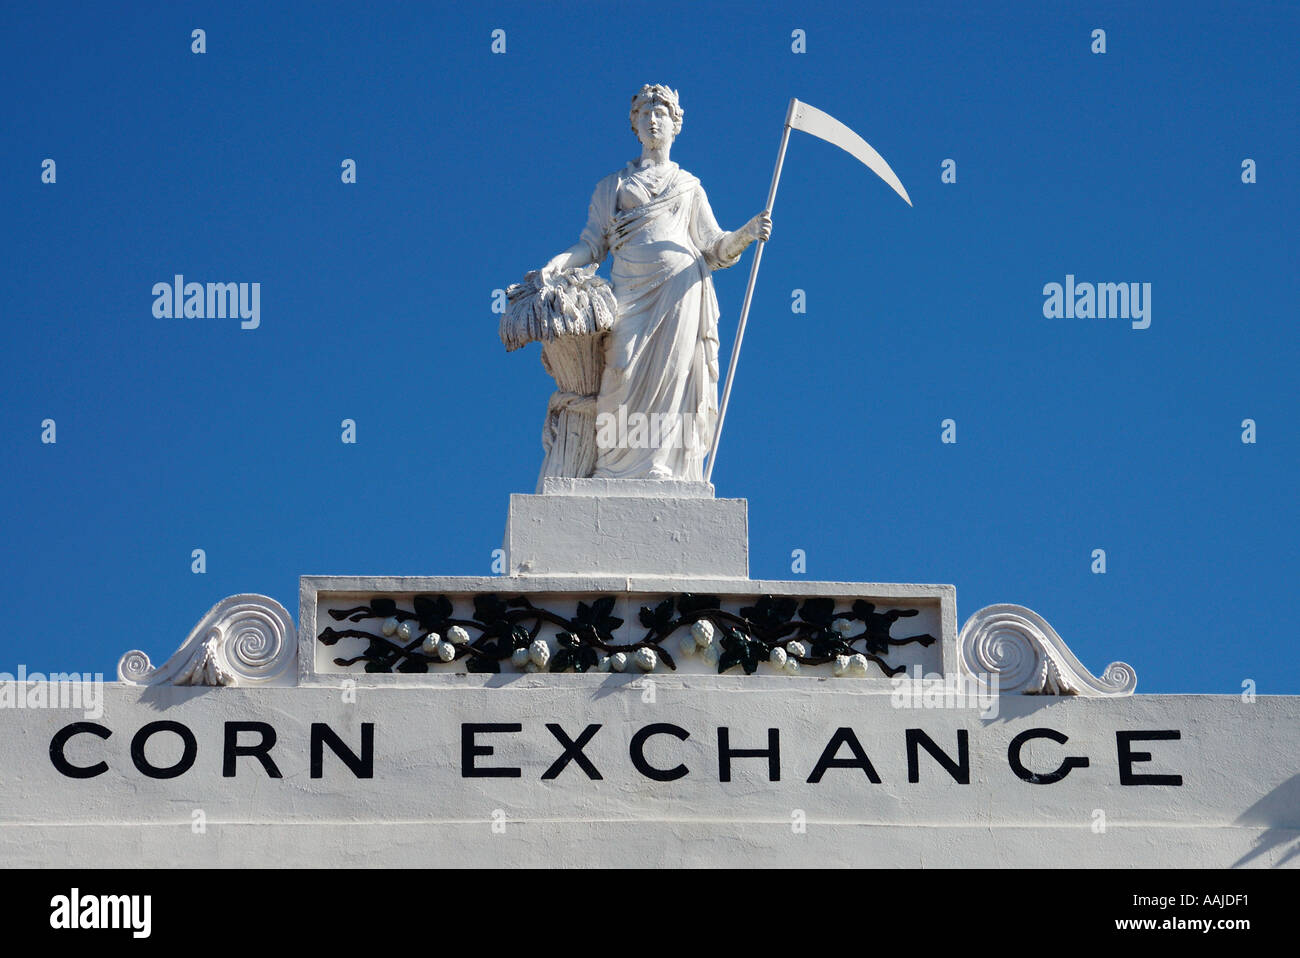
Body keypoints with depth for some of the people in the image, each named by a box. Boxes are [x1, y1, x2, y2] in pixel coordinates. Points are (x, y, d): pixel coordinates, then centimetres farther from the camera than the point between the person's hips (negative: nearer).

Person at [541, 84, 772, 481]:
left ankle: (664, 470, -17)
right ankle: (617, 471, -16)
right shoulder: (612, 187, 23)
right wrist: (557, 264, -2)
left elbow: (713, 250, 15)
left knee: (670, 378, -13)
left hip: (680, 288, 0)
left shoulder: (689, 187, 22)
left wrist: (746, 233, -3)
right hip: (632, 295, 0)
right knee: (625, 370, -18)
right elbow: (593, 244, 16)